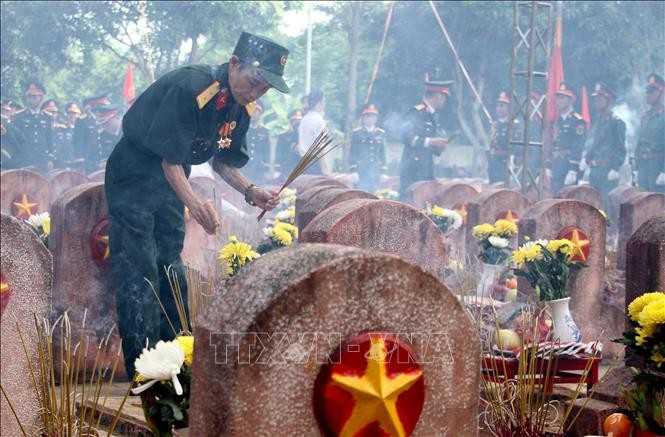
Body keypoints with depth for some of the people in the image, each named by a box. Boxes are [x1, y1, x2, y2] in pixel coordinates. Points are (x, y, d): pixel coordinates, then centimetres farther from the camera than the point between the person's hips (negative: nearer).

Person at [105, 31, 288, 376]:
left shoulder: (243, 107, -4)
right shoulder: (189, 88, -29)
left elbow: (224, 160, 8)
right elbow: (170, 158, -27)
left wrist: (251, 192, -8)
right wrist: (193, 202, -40)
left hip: (170, 180, 8)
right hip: (134, 176, -8)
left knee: (171, 269, 9)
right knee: (139, 271, -11)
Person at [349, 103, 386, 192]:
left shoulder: (381, 133, 12)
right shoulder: (357, 133, 6)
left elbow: (382, 152, 14)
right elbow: (353, 152, 5)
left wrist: (383, 168, 9)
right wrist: (353, 167, -3)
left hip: (376, 171, 2)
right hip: (361, 171, -2)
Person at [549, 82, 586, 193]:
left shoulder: (578, 121, -8)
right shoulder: (558, 121, 17)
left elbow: (578, 148, -15)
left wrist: (573, 171, -21)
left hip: (569, 167, -8)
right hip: (556, 167, 8)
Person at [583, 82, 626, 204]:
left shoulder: (617, 122, -7)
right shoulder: (596, 121, 15)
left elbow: (621, 149, -10)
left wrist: (615, 169, -17)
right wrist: (586, 159, 9)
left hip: (608, 171, -8)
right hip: (594, 170, 8)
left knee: (608, 202, -11)